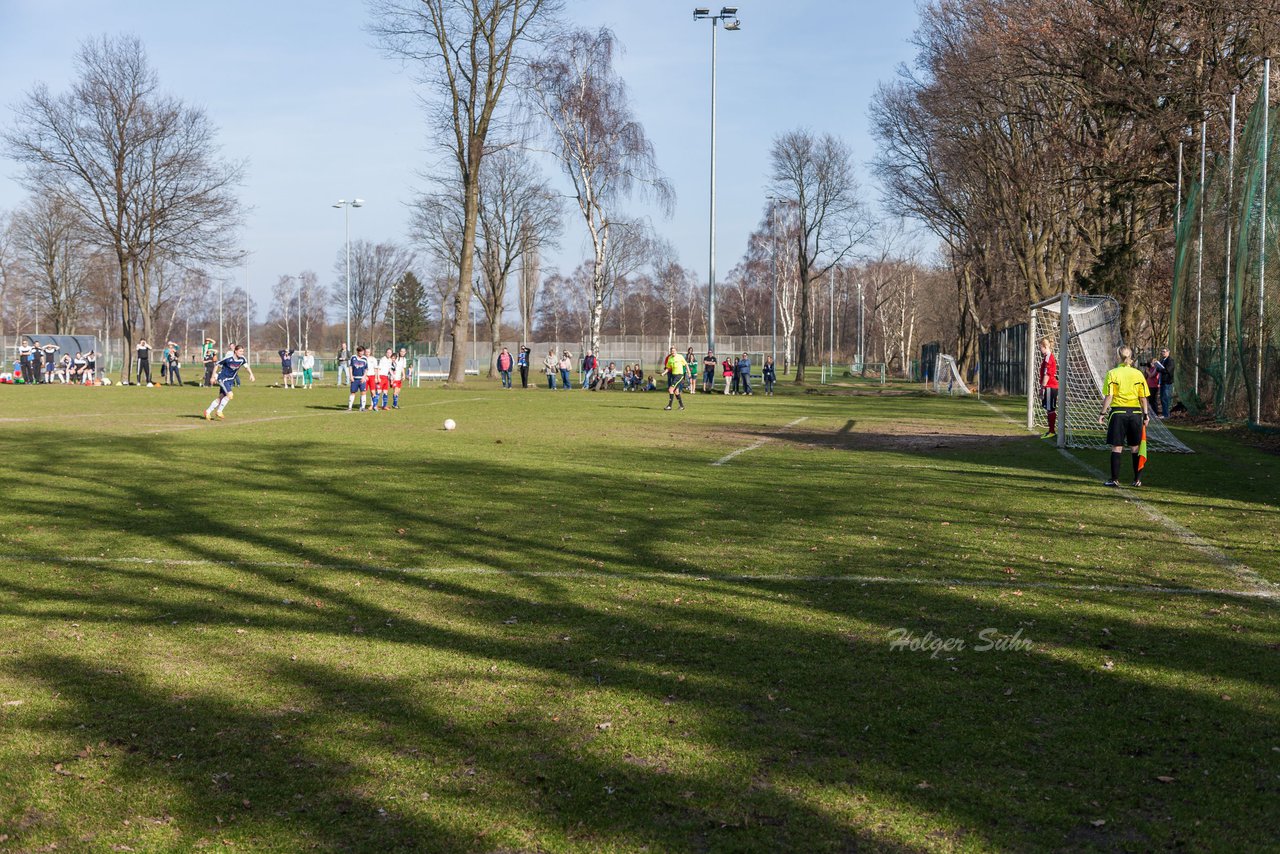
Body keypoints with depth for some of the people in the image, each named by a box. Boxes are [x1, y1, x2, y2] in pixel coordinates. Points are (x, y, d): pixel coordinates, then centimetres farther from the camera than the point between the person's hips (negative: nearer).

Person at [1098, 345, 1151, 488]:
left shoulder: (1112, 373, -4)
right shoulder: (1138, 374, 3)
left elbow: (1109, 396, -8)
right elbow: (1143, 397, 3)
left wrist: (1103, 413, -3)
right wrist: (1146, 414, 10)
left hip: (1118, 412, -2)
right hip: (1135, 412, 2)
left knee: (1116, 447, 2)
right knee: (1135, 448, 10)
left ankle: (1115, 479, 0)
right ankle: (1138, 479, 13)